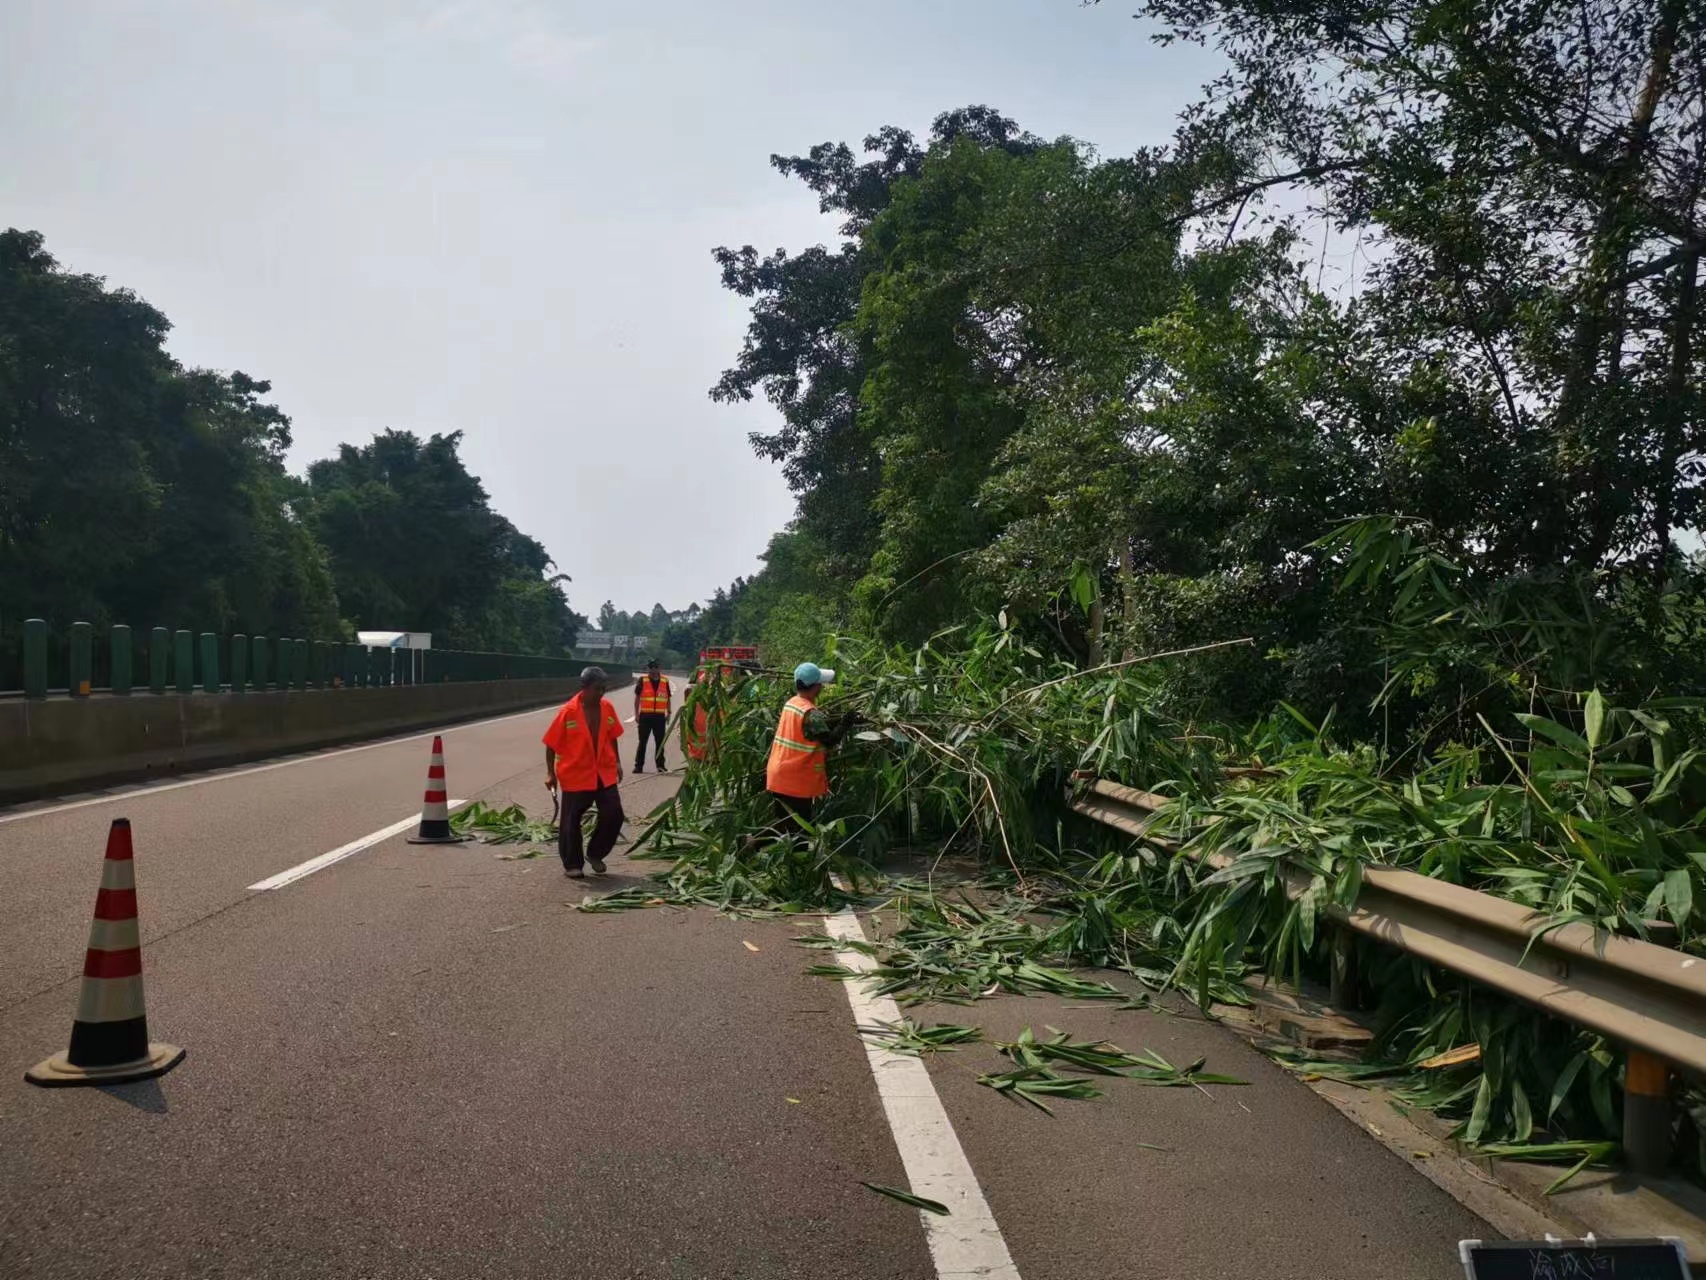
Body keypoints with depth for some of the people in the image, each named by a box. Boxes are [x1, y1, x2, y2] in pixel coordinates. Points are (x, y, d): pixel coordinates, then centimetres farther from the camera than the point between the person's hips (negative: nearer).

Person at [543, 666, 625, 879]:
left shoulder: (607, 708, -1)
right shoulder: (568, 712, -15)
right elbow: (551, 744, -9)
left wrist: (617, 762, 13)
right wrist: (550, 773, -9)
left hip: (604, 773, 4)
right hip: (576, 775, -4)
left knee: (613, 814, 0)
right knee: (571, 821, 5)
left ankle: (595, 853, 21)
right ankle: (571, 865, 20)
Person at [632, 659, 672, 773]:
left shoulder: (665, 681, 7)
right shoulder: (642, 680, 1)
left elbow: (668, 699, 13)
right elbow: (637, 698, 4)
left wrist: (668, 713, 10)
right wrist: (636, 714, 0)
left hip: (660, 716, 2)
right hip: (645, 715, -2)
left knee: (660, 742, 7)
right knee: (642, 742, 2)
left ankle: (661, 765, 14)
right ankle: (638, 765, 7)